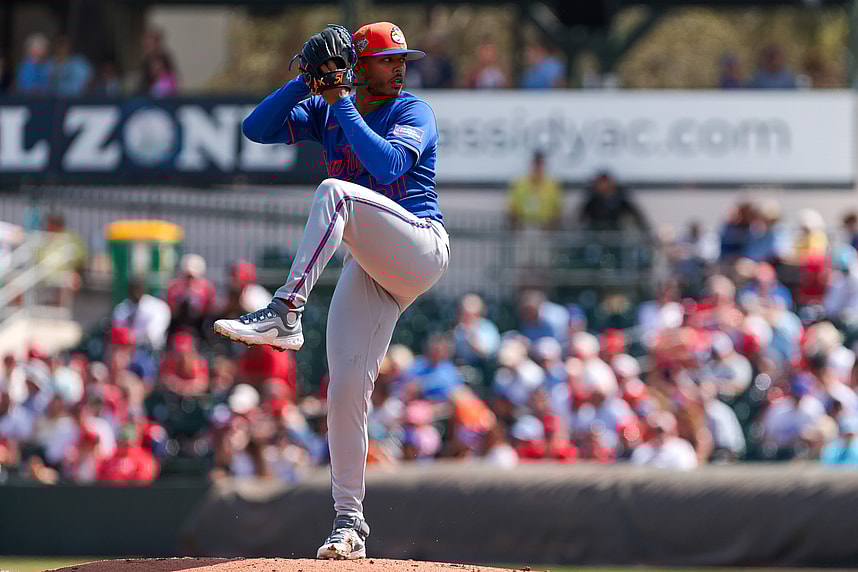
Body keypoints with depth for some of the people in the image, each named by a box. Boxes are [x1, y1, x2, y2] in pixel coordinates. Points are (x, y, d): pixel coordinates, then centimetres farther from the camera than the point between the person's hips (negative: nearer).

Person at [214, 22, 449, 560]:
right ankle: (349, 523, -1)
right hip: (367, 269, 5)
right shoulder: (325, 111, 15)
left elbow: (389, 165, -19)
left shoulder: (414, 112, 0)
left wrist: (341, 103, -15)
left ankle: (286, 312, -41)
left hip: (420, 248, -5)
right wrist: (308, 82, -8)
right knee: (346, 386, -6)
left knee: (334, 192, -29)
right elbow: (257, 129, 3)